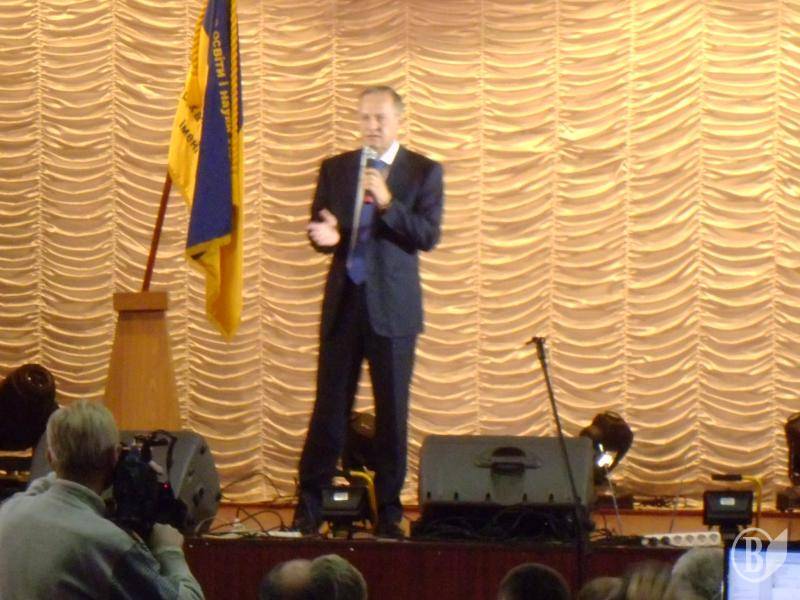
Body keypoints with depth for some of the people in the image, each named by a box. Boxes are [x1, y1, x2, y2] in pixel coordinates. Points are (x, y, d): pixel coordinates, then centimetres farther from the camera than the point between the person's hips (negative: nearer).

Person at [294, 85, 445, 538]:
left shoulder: (423, 172, 2)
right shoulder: (336, 169, 11)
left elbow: (429, 236, -8)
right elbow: (318, 226, 11)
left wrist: (387, 203, -20)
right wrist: (326, 235, -12)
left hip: (393, 307, -2)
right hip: (344, 301, 2)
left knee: (392, 411, 2)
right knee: (330, 407, 2)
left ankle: (389, 513, 9)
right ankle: (309, 510, 5)